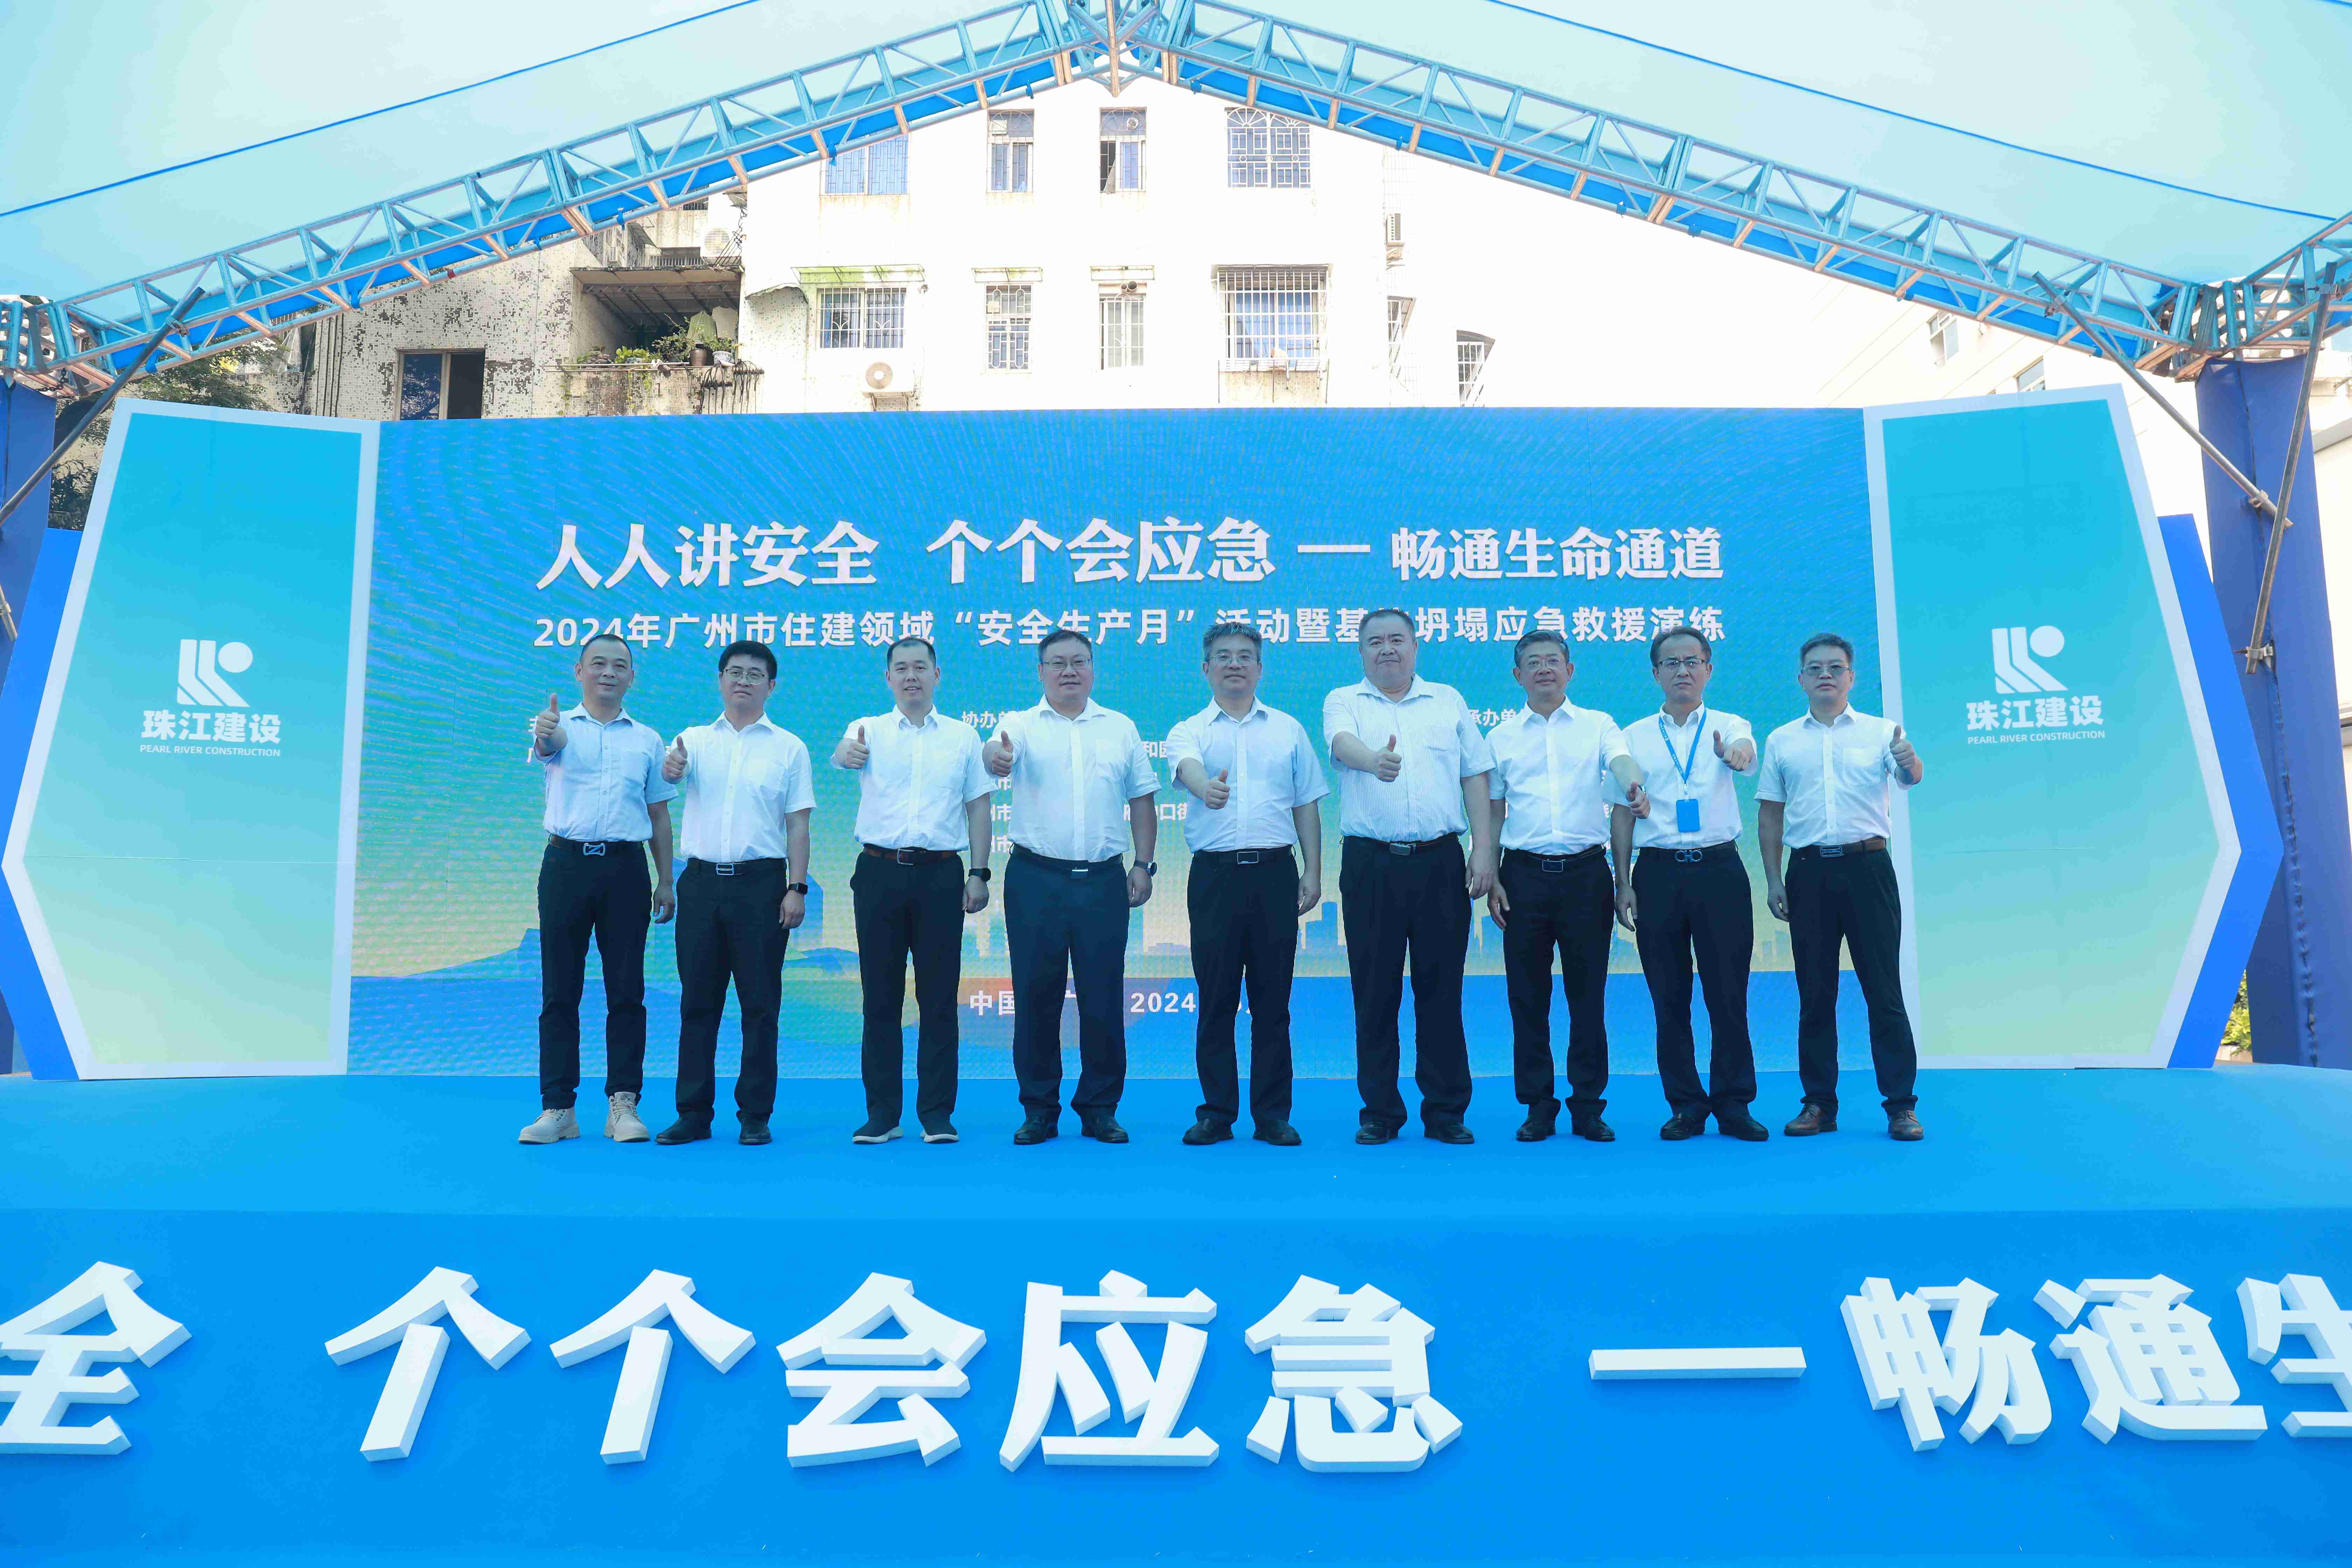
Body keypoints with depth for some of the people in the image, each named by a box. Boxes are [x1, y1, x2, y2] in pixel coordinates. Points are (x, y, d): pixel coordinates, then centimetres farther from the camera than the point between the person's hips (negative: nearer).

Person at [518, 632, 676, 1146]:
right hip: (567, 863, -1)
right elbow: (548, 744, -19)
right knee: (559, 991, 2)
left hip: (625, 867, 1)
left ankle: (623, 1104, 7)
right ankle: (558, 1107, 8)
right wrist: (545, 734, -44)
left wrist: (665, 881, 8)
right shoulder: (561, 726, 6)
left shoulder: (647, 740, 13)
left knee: (627, 991, 1)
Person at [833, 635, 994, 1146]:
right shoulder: (869, 730, 6)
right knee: (881, 995, 5)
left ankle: (937, 1112, 11)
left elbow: (978, 806, 9)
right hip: (880, 871, 0)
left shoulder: (963, 736, 9)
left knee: (939, 996, 2)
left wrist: (980, 873, 0)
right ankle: (882, 1113, 14)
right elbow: (844, 753, -17)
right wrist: (848, 753, -41)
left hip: (941, 872, 0)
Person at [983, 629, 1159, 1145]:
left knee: (1103, 998, 4)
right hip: (1036, 878, -1)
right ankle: (1040, 1111, 16)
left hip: (1103, 880, 1)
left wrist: (1144, 864, 3)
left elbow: (1142, 801, 12)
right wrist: (996, 757, -42)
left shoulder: (1122, 728, 11)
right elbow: (996, 751, -18)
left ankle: (1099, 1109, 16)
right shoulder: (1023, 726, 4)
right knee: (1036, 997, 4)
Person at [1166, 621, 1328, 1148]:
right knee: (1216, 999, 4)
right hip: (1215, 873, -1)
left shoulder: (1289, 730, 13)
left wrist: (1313, 874, 4)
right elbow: (1187, 766, -18)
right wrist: (1207, 787, -42)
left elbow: (1307, 805, 13)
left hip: (1275, 872, 1)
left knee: (1273, 1000, 4)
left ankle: (1273, 1114, 12)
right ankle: (1216, 1113, 14)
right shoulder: (1189, 730, 6)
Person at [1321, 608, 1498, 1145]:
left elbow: (1475, 775, 11)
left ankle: (1446, 1110, 14)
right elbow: (1343, 743, -15)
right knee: (1374, 992, 3)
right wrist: (1374, 760, -39)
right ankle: (1380, 1111, 14)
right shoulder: (1345, 702, 8)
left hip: (1440, 862, 1)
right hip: (1371, 864, -1)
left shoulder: (1448, 701, 14)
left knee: (1441, 990, 4)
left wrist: (1484, 849, 1)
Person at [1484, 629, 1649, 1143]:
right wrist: (1491, 880, 2)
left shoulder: (1597, 725, 7)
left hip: (1585, 871, -1)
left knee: (1588, 994, 3)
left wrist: (1634, 783, -37)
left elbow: (1620, 759, -13)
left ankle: (1588, 1106, 14)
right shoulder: (1501, 737, 11)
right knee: (1527, 996, 4)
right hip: (1525, 874, 1)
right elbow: (1492, 812, 11)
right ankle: (1538, 1106, 14)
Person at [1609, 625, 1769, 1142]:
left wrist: (1735, 753, -44)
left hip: (1719, 869, -1)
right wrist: (1624, 883, 1)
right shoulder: (1635, 737, 9)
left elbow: (1745, 753, -19)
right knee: (1669, 997, 5)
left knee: (1728, 993, 1)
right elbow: (1623, 813, 8)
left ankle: (1733, 1103, 13)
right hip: (1658, 872, 1)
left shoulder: (1729, 727, 6)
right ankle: (1686, 1105, 15)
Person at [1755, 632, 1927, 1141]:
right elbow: (1770, 814, 11)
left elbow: (1910, 777, -13)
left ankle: (1901, 1104, 8)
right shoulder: (1781, 740, 10)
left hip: (1867, 867, -2)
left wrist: (1910, 762, -37)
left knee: (1884, 989, 0)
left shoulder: (1880, 731, 4)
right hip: (1809, 870, 2)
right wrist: (1773, 879, 4)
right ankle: (1819, 1103, 15)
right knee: (1815, 993, 7)